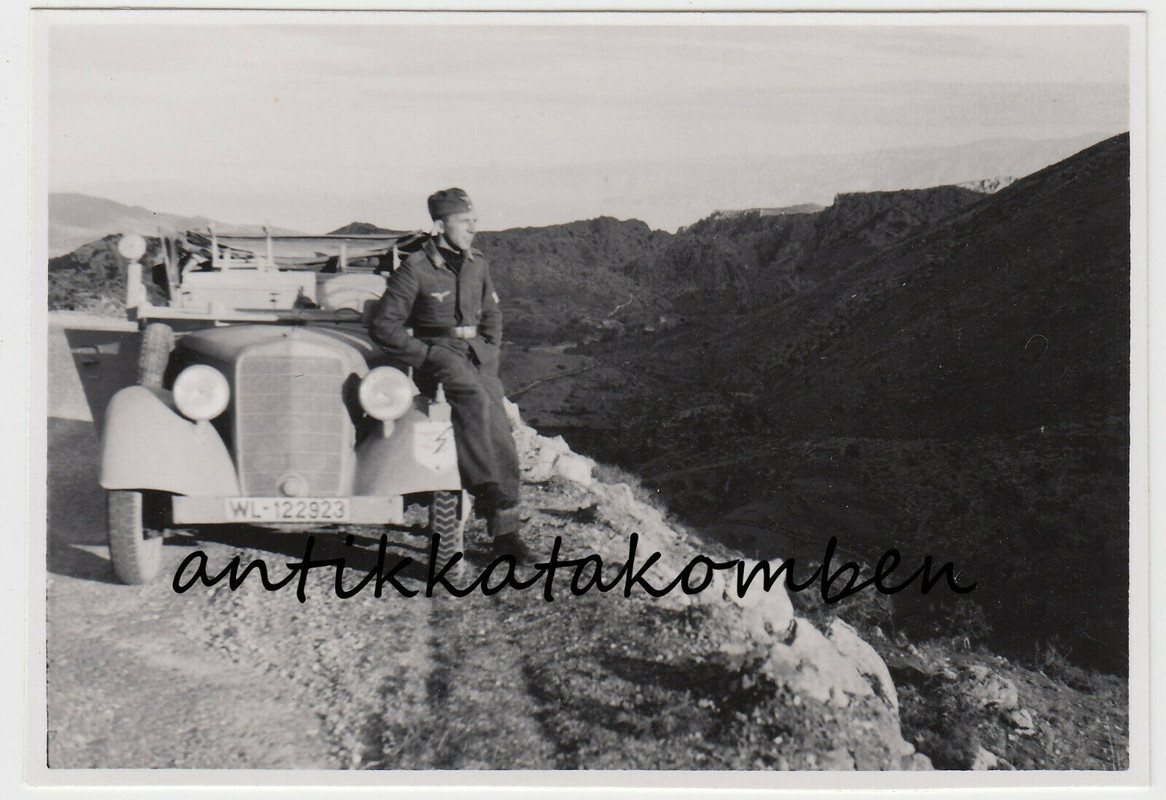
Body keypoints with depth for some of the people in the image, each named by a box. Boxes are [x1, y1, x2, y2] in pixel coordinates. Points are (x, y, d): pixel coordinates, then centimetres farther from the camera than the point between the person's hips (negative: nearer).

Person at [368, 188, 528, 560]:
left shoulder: (477, 264, 12)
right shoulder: (416, 267, -6)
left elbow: (492, 316, 25)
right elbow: (383, 324, -6)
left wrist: (490, 355, 10)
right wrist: (426, 355, -11)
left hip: (477, 352, 5)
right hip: (436, 351, -5)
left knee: (499, 432, -11)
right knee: (472, 398, -37)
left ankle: (505, 532, -8)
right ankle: (483, 489, -42)